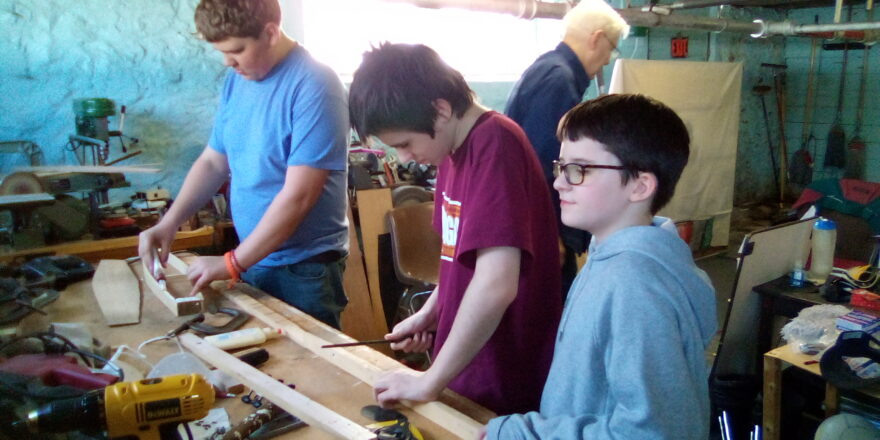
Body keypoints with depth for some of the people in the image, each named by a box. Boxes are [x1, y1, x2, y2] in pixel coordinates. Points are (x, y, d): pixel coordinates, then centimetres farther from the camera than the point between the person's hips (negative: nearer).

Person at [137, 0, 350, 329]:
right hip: (253, 259, 6)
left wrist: (231, 264, -19)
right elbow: (213, 161, 12)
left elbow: (298, 196, -23)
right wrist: (169, 223, -2)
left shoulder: (313, 85, -19)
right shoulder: (237, 80, 5)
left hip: (304, 268, -6)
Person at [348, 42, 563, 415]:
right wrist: (430, 313, 6)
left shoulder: (495, 145, -24)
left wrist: (430, 381, -23)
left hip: (507, 386, -8)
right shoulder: (454, 148, 3)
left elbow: (496, 285, -31)